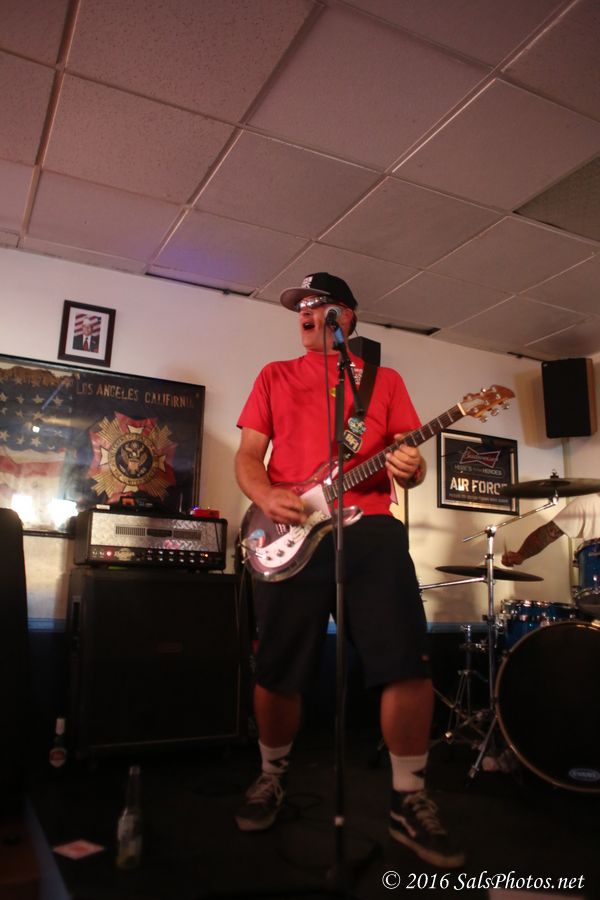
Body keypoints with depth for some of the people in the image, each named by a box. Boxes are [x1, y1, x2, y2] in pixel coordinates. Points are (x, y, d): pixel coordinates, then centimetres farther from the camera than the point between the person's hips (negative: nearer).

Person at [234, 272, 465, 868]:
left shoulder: (385, 380, 18)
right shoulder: (275, 377, 18)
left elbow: (411, 459, 13)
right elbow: (247, 454, 11)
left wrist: (411, 469, -12)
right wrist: (265, 496, -9)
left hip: (371, 529, 0)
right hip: (290, 532, 1)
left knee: (409, 665, -10)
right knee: (276, 672, 3)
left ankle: (408, 800, 11)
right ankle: (272, 778, 30)